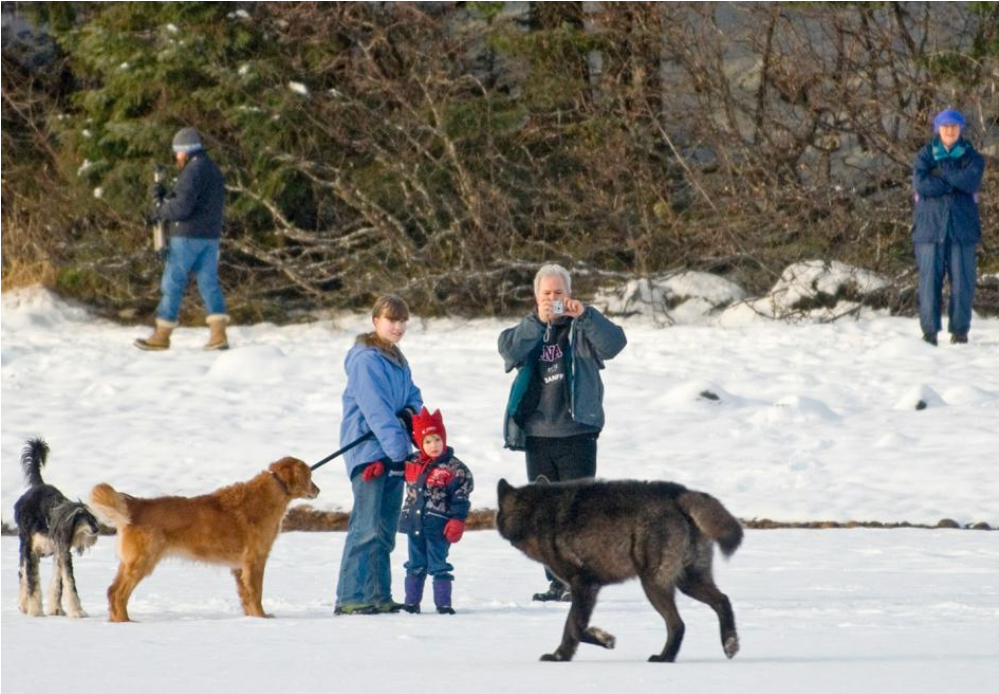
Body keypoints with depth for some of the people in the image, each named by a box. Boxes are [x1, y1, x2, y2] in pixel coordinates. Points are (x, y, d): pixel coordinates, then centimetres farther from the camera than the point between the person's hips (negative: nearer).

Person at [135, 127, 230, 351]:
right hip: (211, 237, 9)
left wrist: (160, 209, -5)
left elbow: (182, 206, -22)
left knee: (172, 283, 0)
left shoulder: (193, 170, -14)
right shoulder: (213, 170, 17)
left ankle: (162, 335, 4)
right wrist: (165, 196, 10)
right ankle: (219, 333, -6)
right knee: (209, 282, 6)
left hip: (188, 236, -9)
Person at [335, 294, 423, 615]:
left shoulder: (398, 360, 17)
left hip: (393, 453, 9)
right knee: (367, 527, -13)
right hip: (368, 450, -9)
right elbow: (376, 409, -19)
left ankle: (378, 596, 15)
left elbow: (412, 395, 19)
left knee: (385, 529, 11)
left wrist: (411, 411, -6)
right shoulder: (366, 359, -12)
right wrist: (398, 450, -25)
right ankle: (350, 598, -12)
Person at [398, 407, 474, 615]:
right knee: (416, 565, 13)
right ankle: (411, 602, 20)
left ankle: (443, 603, 5)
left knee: (439, 566, -1)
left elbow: (461, 498, -11)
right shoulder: (412, 463, 4)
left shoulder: (454, 469, -10)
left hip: (438, 527, -5)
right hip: (414, 524, 5)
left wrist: (457, 520, -19)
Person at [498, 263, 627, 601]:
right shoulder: (529, 330, 11)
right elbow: (509, 350, -10)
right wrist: (537, 320, -23)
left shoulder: (582, 329, 3)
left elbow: (614, 343, -15)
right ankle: (557, 582, 12)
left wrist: (584, 315, -27)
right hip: (537, 436, 4)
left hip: (577, 433, -4)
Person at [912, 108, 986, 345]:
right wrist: (955, 183, -10)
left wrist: (941, 170, -7)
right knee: (929, 280, -5)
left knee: (962, 281, -1)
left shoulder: (972, 157, 9)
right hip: (930, 226, 0)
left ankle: (960, 330, 6)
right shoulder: (924, 156, 9)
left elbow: (970, 181, -11)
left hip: (962, 227, 0)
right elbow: (920, 183, -9)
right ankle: (929, 331, -2)